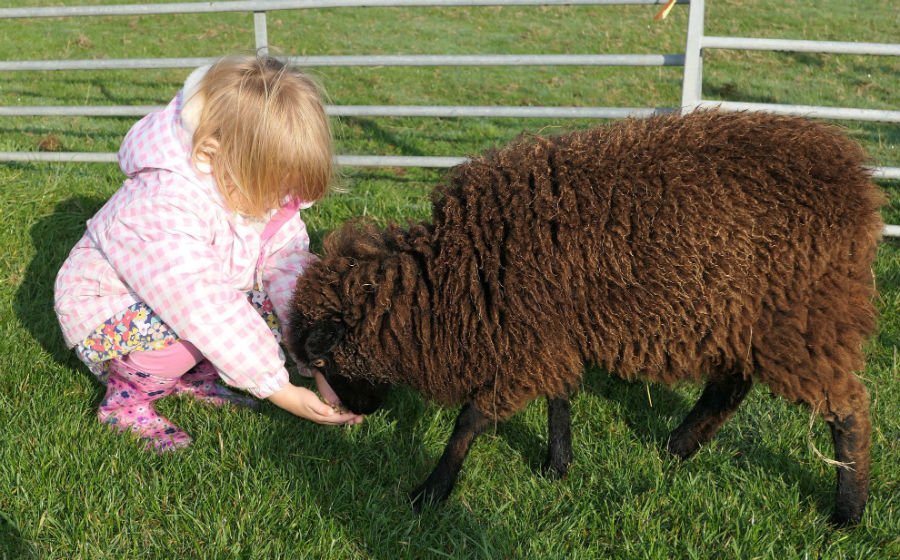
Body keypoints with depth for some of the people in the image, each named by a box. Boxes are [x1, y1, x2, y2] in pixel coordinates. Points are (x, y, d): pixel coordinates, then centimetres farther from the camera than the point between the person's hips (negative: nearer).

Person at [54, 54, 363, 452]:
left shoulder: (261, 189, -15)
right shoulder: (161, 213, -38)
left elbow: (292, 272, -19)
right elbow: (210, 314, -39)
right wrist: (280, 392, -36)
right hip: (103, 314, -7)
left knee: (273, 300, -13)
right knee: (200, 324, -36)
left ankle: (192, 377, 4)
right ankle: (128, 395, -8)